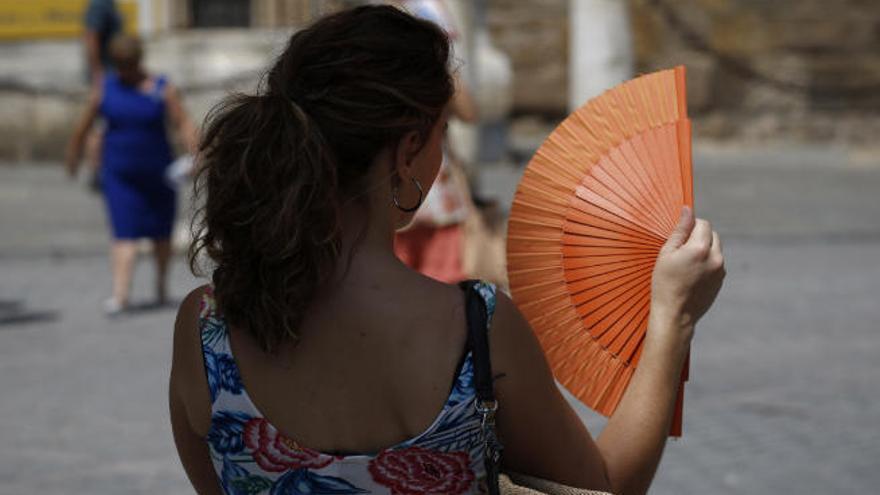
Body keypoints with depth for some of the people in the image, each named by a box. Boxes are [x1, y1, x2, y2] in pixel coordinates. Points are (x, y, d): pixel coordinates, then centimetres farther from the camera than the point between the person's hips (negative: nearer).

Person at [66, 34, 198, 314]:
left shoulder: (162, 89, -5)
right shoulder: (105, 89, 1)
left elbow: (183, 123, -13)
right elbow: (84, 126, 10)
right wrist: (73, 158, 17)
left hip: (157, 173, 0)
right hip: (118, 173, 0)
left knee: (160, 234, 12)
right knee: (125, 235, -11)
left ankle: (161, 285, 31)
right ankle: (120, 294, -18)